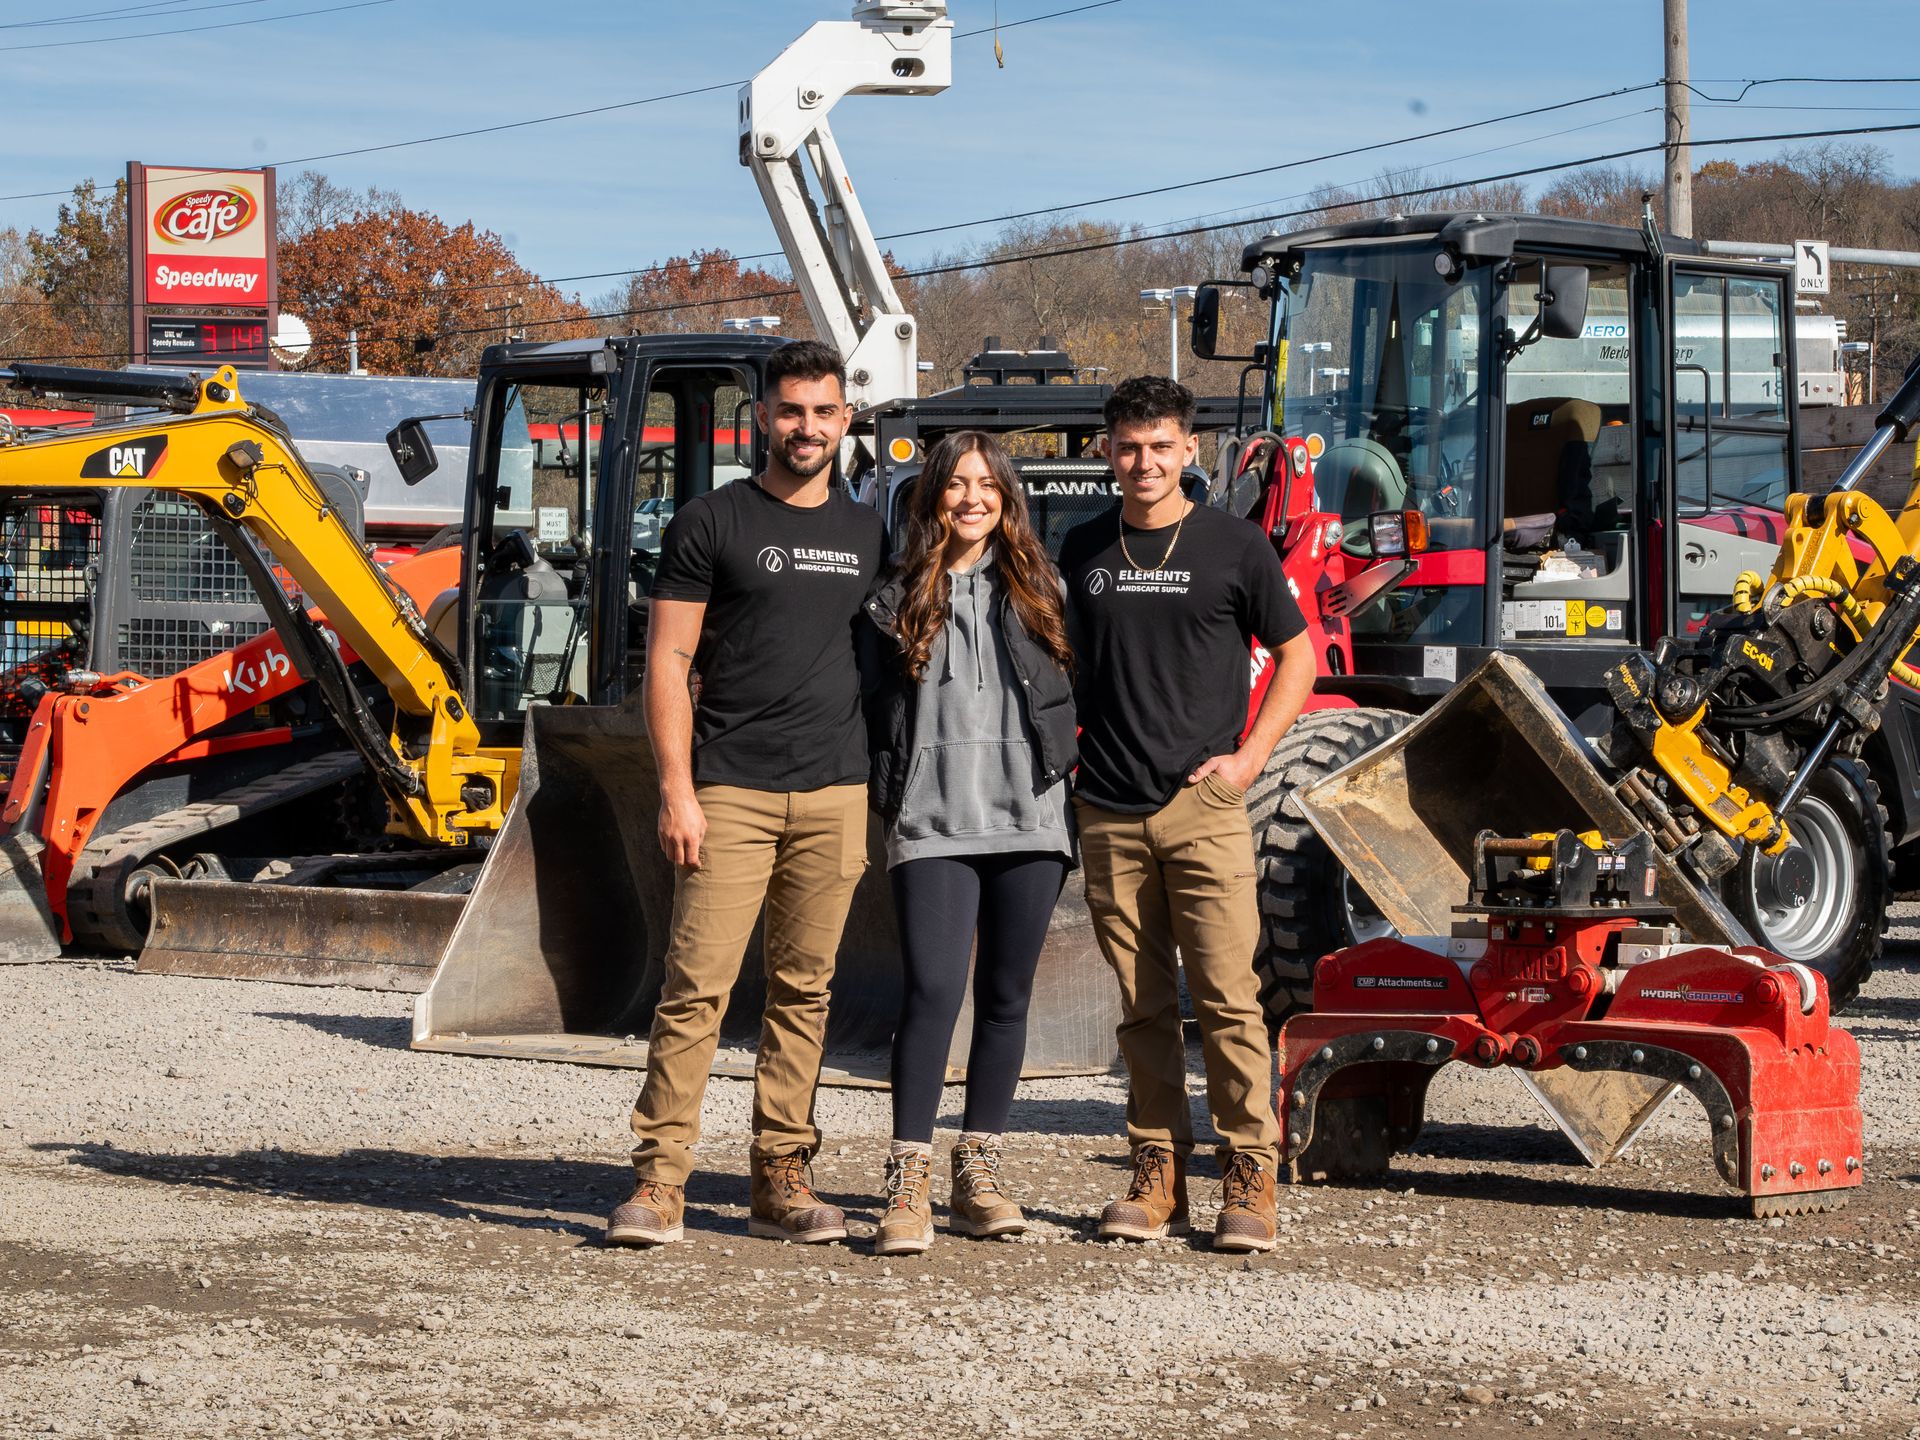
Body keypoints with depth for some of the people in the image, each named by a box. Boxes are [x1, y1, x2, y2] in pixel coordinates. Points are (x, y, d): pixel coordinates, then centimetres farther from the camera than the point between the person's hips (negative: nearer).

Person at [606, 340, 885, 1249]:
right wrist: (677, 788, -10)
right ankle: (659, 1182, -8)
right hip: (731, 792, -4)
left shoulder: (867, 534, 15)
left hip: (835, 797, 4)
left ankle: (782, 1181, 11)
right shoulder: (712, 524, 2)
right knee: (697, 986, -10)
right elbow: (668, 661, -2)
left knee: (804, 990, 6)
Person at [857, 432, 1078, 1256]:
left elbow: (1071, 693, 16)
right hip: (933, 824, -2)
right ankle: (907, 1183, -12)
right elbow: (874, 711, 9)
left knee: (1005, 997, 6)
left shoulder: (1038, 589, 12)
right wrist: (886, 798, 4)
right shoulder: (896, 600, 8)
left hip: (1028, 821, 2)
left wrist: (1062, 770, 6)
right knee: (932, 992, -13)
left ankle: (978, 1174, 14)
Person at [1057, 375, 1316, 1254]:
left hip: (1203, 806, -3)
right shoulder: (1084, 550, 12)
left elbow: (1298, 656, 8)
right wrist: (1063, 760, 11)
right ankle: (1157, 1171, 12)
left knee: (1227, 996, -8)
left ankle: (1249, 1178, -4)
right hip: (1108, 811, 3)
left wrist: (1250, 755, -2)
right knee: (1142, 1005, 6)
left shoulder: (1232, 546, 2)